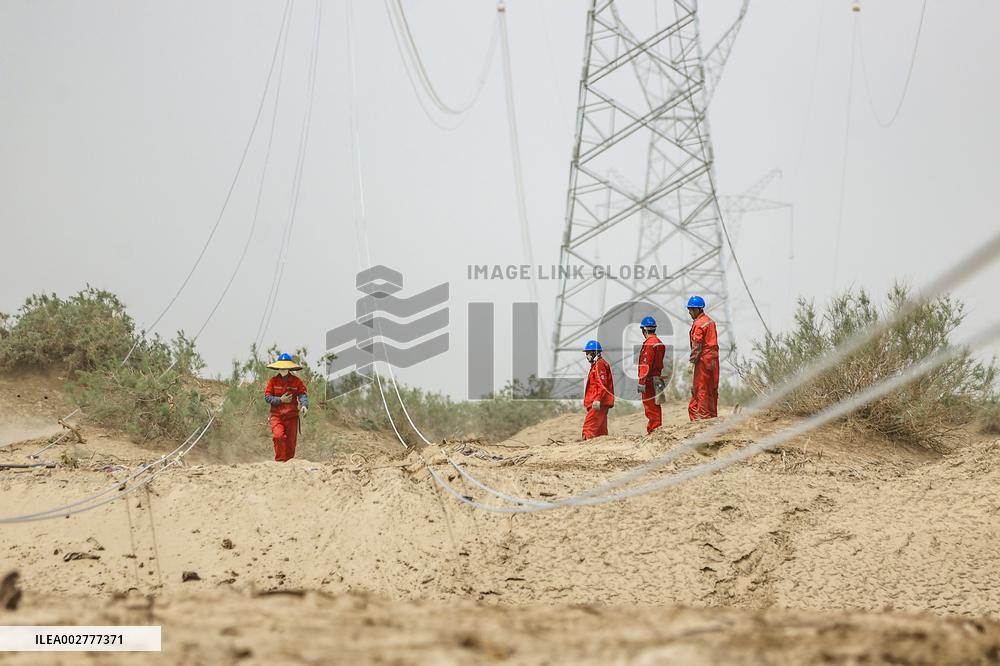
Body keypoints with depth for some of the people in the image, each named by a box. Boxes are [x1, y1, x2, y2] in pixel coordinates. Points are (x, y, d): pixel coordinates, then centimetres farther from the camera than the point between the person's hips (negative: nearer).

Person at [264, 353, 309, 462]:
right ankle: (279, 460, -13)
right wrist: (280, 400, -13)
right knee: (278, 436, -23)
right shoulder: (273, 381, 6)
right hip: (276, 415, -1)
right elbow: (267, 397, 1)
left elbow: (303, 395, -8)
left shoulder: (297, 381, 4)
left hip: (291, 416, 1)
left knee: (291, 442, 2)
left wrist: (304, 405, -29)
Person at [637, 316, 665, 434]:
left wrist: (642, 382, -20)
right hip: (658, 379, 9)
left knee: (650, 408, -6)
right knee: (656, 407, 14)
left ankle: (653, 431, -7)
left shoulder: (649, 344, -15)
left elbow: (646, 365, -20)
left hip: (649, 380, -9)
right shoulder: (659, 343, 15)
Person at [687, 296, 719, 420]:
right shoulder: (710, 321, 14)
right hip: (713, 358, 9)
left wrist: (692, 362, -15)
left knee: (701, 389, -5)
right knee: (712, 389, 12)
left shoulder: (698, 324, -13)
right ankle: (713, 414, 15)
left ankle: (703, 416, -6)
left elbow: (697, 346, -17)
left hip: (703, 359, -9)